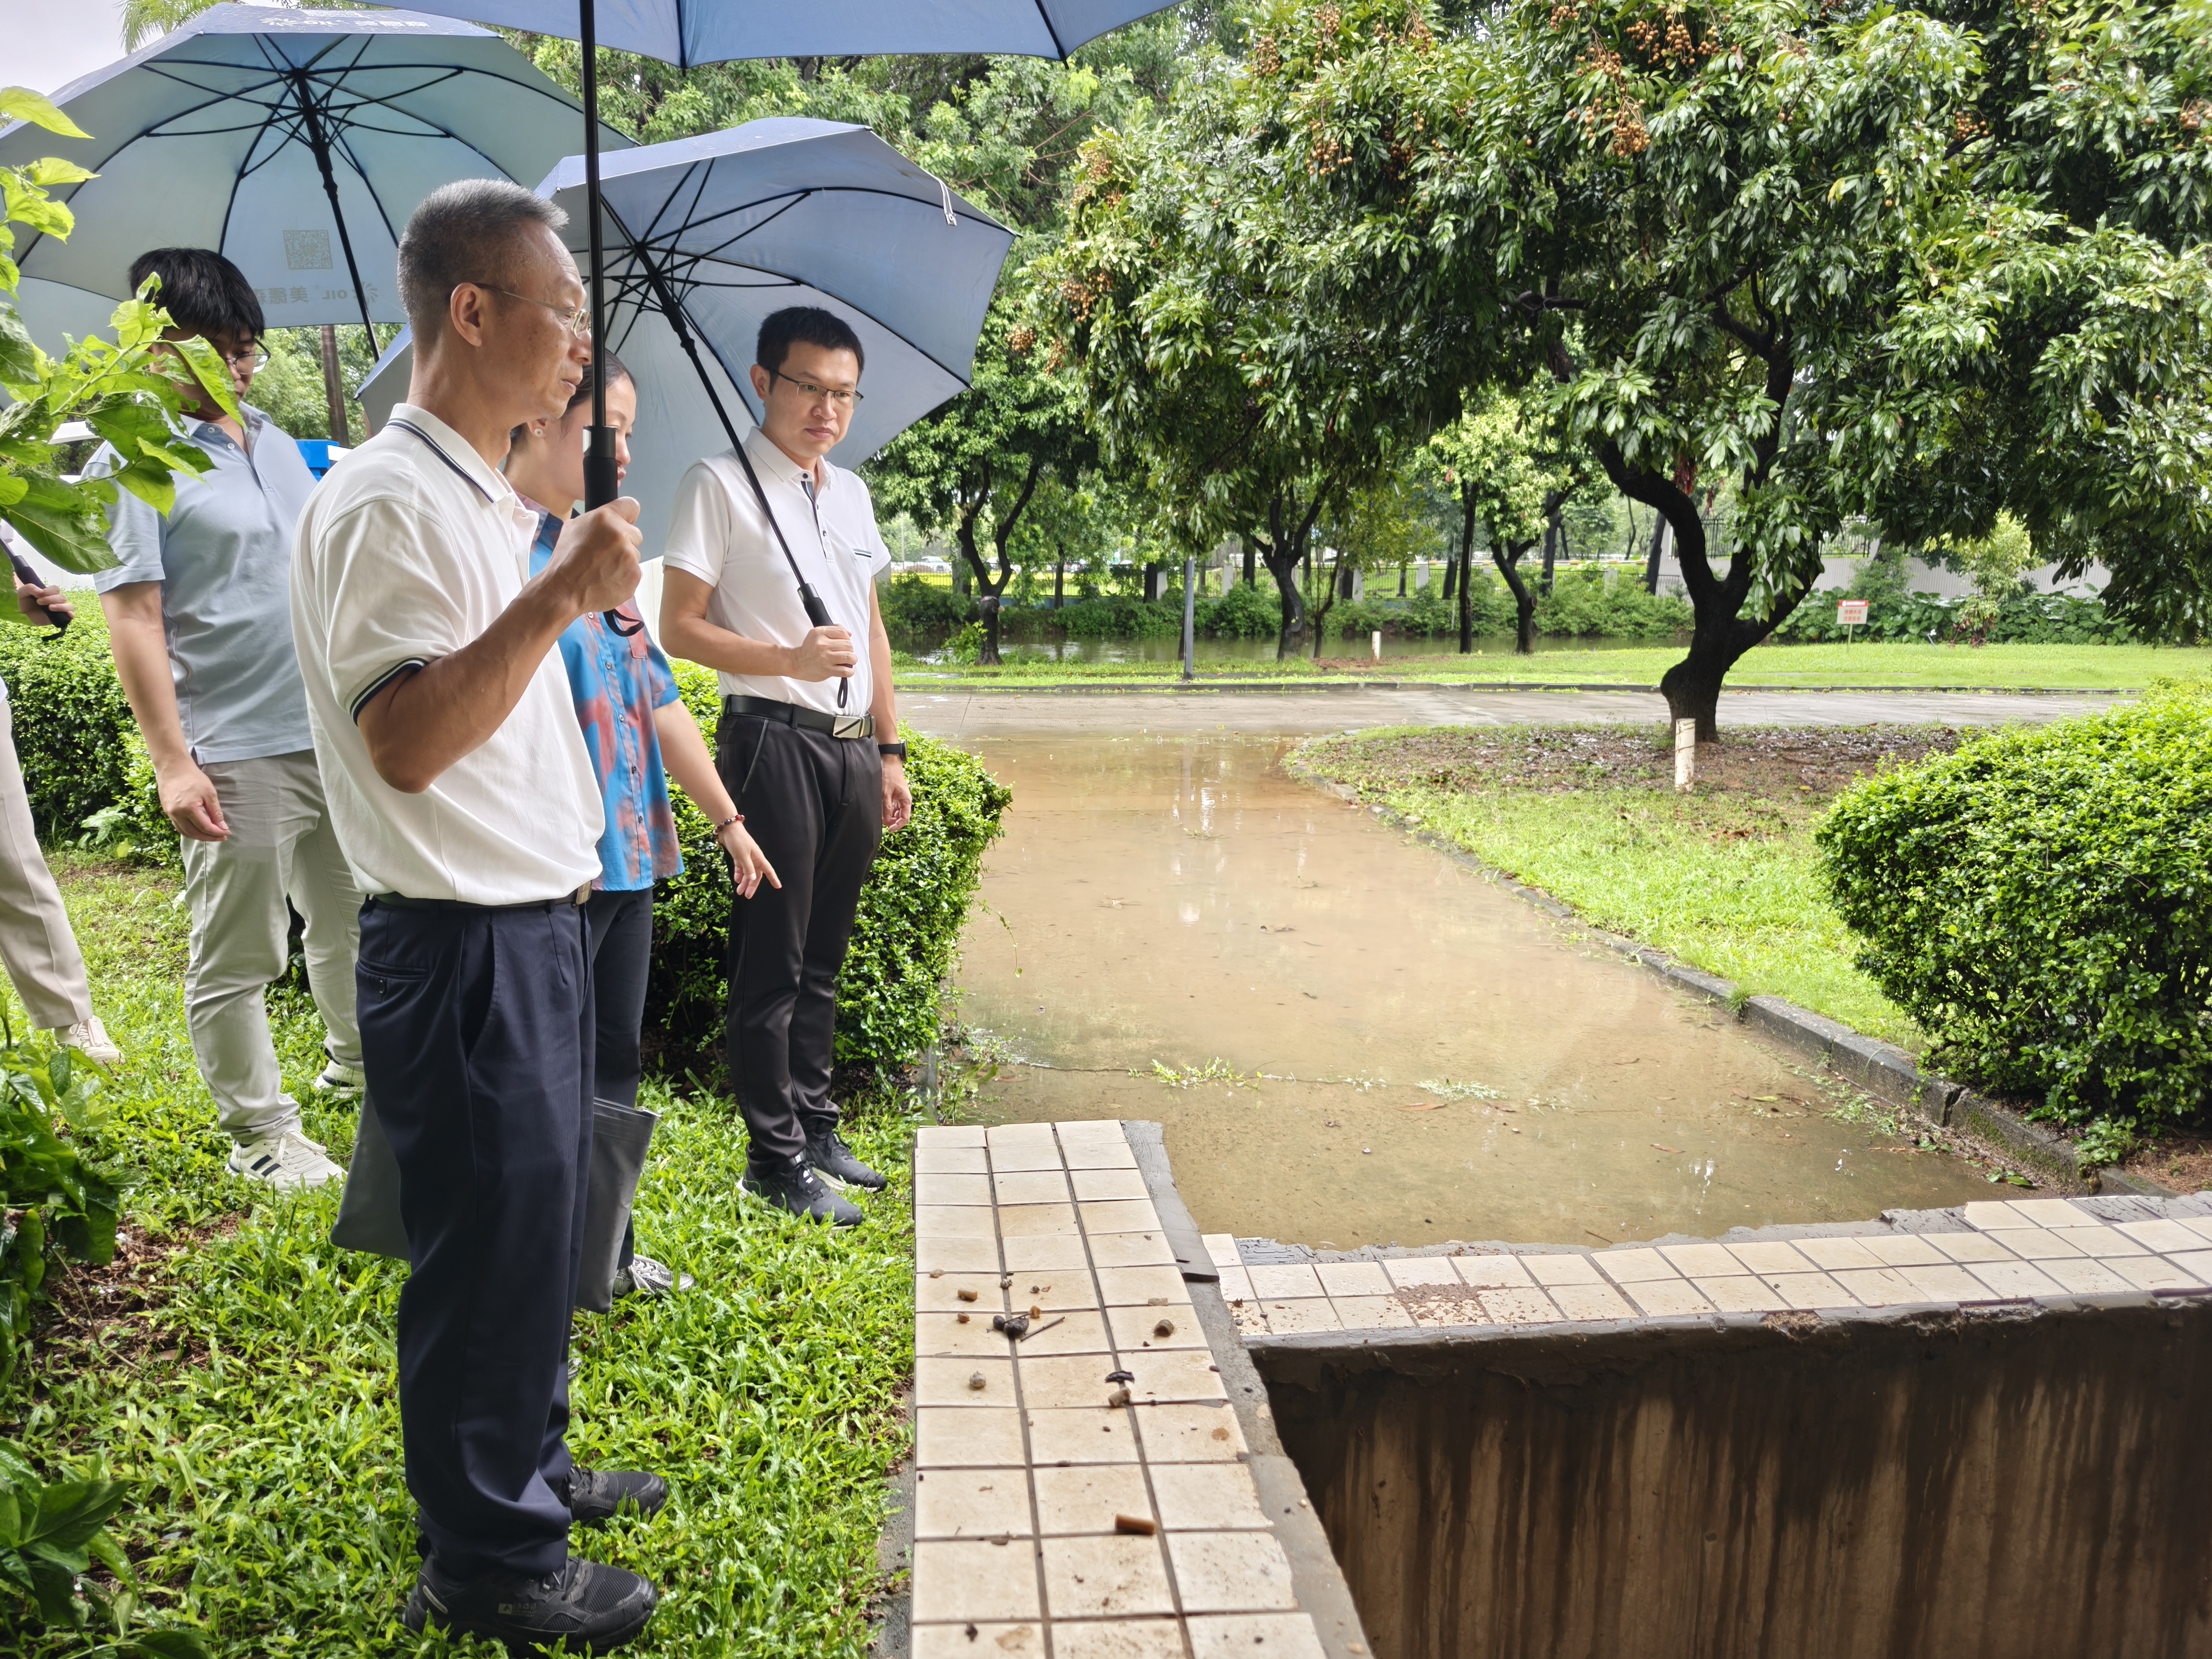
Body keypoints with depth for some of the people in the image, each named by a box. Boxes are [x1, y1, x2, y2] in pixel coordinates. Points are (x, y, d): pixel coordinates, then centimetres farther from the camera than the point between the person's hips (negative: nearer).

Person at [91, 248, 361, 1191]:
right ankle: (259, 1132, 16)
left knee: (351, 918, 20)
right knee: (236, 956, 3)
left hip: (336, 732, 7)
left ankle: (357, 1061, 40)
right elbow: (134, 620, -12)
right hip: (236, 751, -7)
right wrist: (172, 761, -17)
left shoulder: (277, 444, 13)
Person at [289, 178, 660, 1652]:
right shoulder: (388, 504, -17)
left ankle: (529, 1469, 39)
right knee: (490, 1245, 3)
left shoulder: (489, 499, 14)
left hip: (536, 924, 10)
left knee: (540, 1226, 20)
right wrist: (558, 597, -31)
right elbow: (405, 741, -27)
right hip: (463, 947, -10)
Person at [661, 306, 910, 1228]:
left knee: (823, 953, 14)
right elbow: (680, 627, -9)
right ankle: (776, 1159, 10)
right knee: (773, 959, 0)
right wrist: (788, 659, -22)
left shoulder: (851, 493, 16)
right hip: (772, 739, -7)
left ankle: (816, 1126, 26)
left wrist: (889, 750, 17)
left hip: (852, 746, 7)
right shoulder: (719, 485, -5)